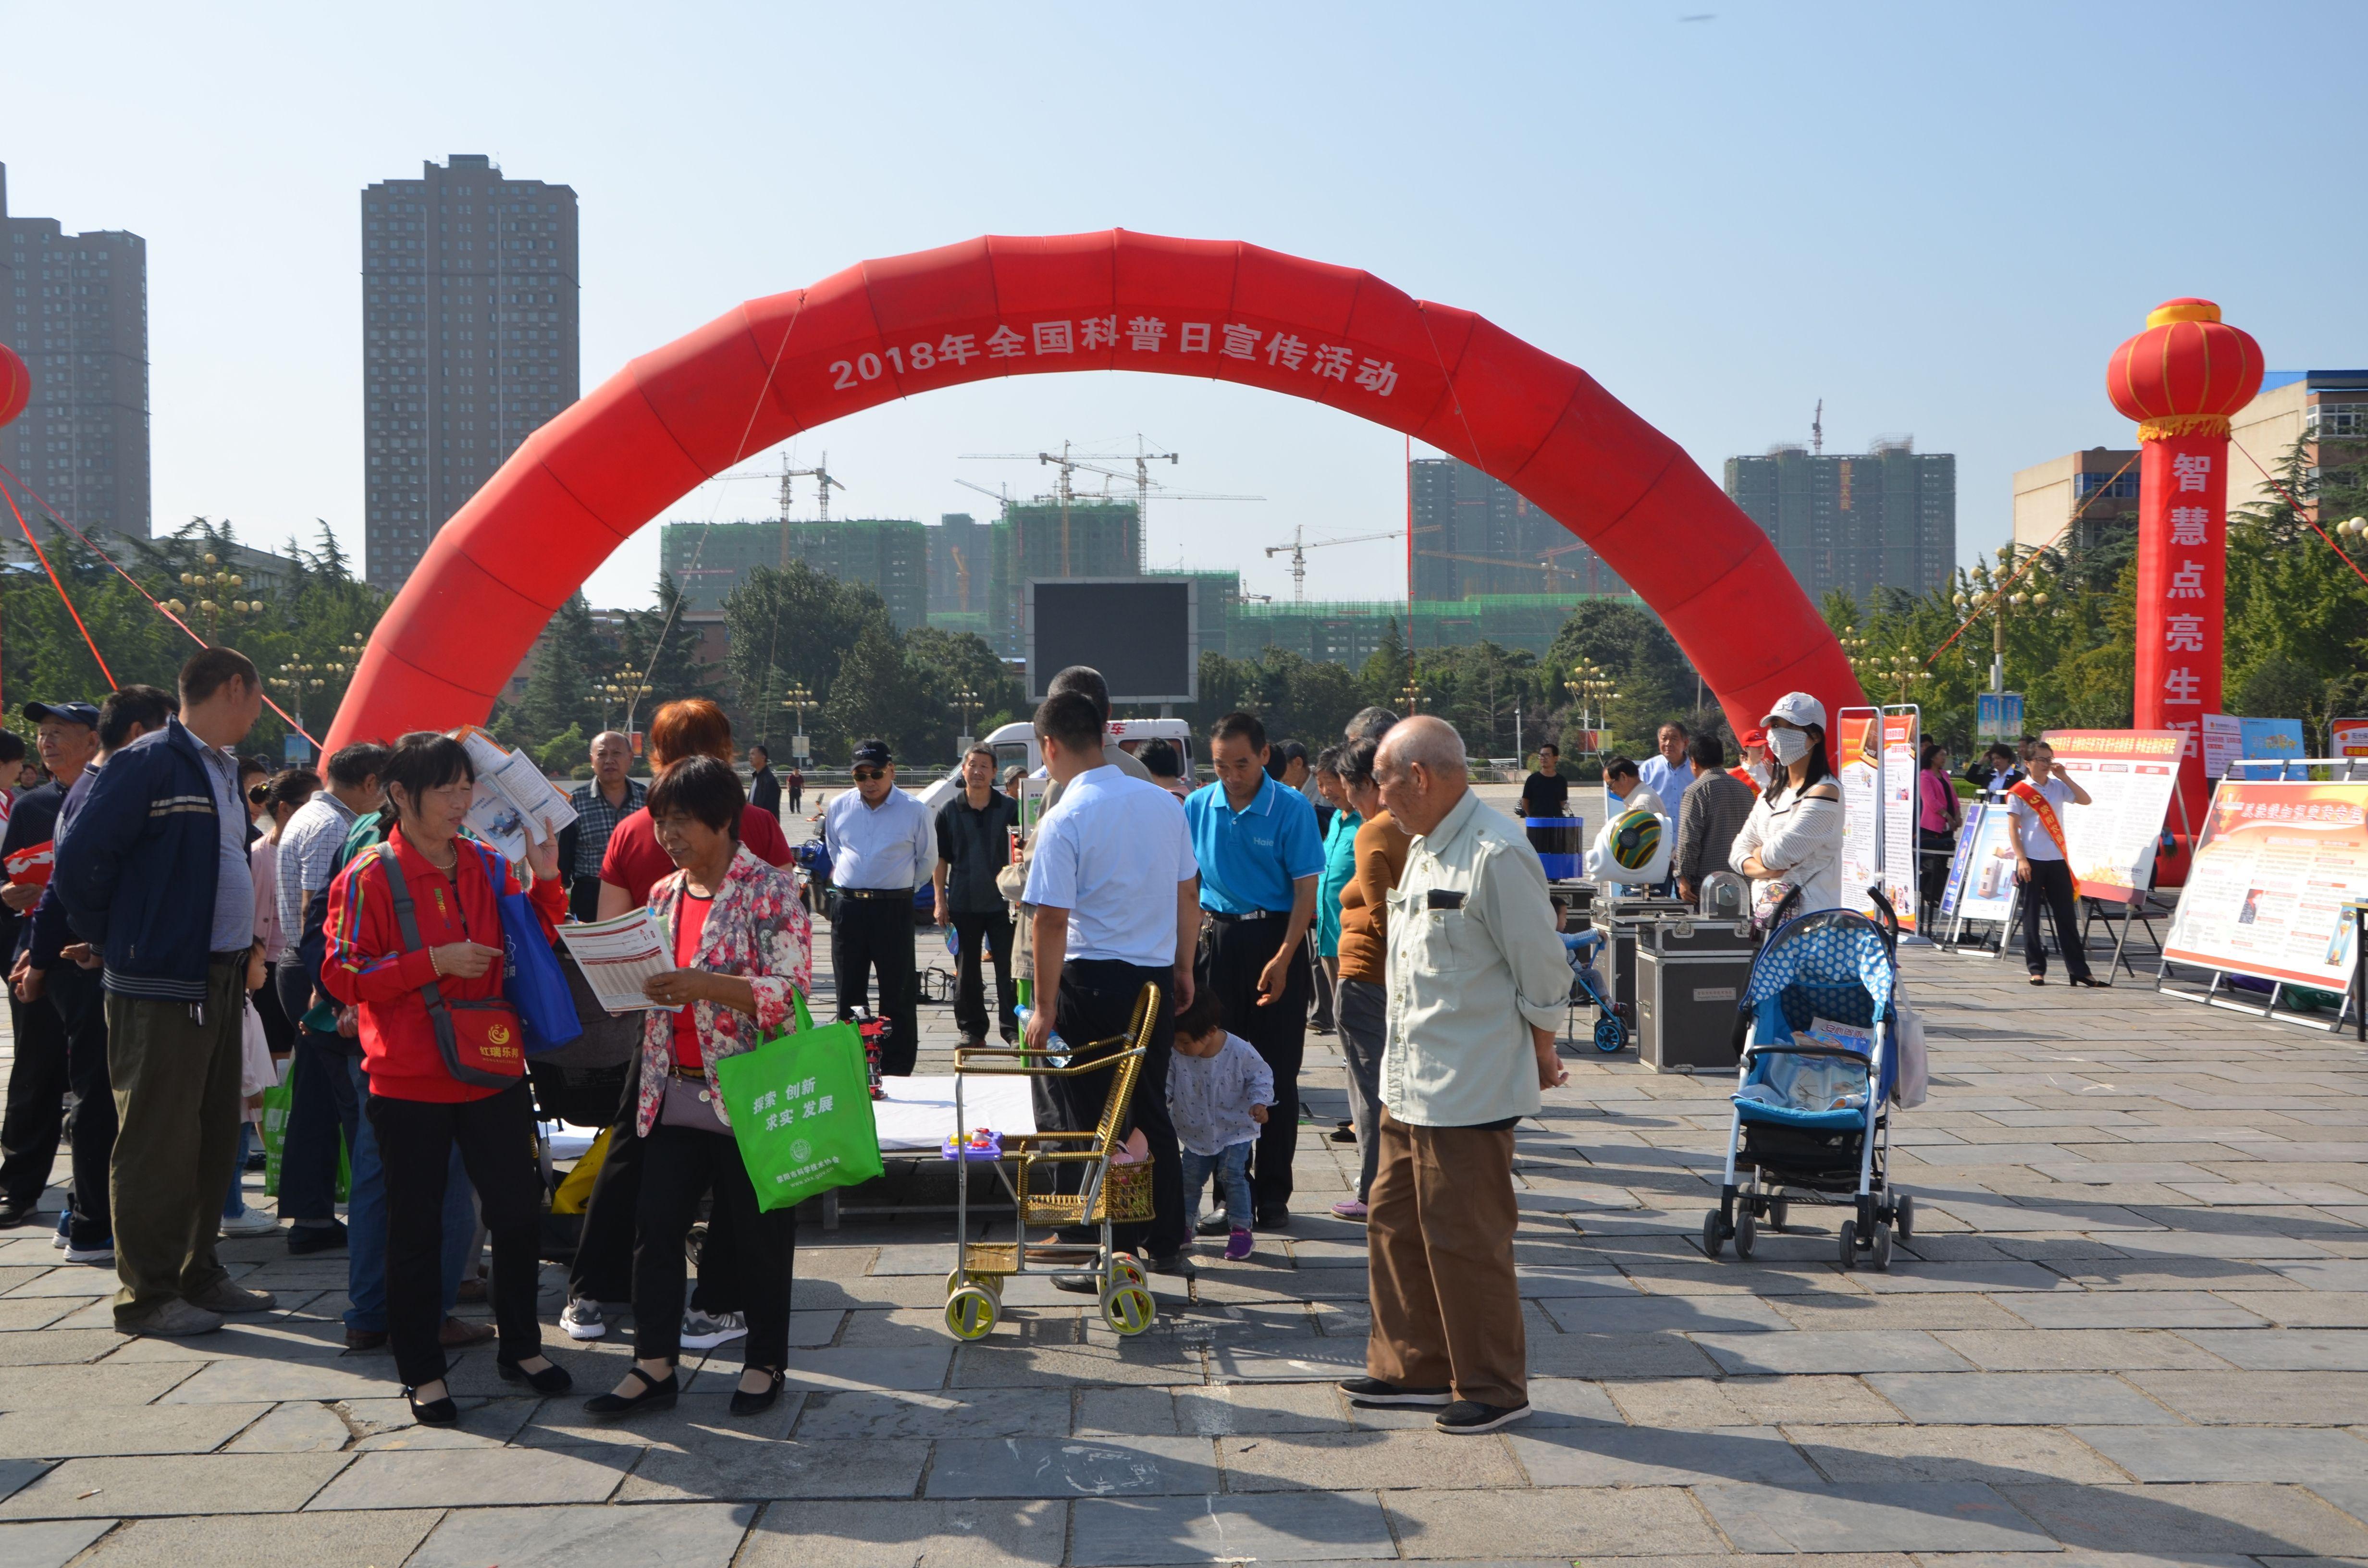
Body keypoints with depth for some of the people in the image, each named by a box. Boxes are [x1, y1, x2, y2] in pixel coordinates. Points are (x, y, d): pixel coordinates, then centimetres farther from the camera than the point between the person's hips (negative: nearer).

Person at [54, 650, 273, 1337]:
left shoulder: (222, 770, 15)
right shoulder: (148, 763, -13)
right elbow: (81, 861, -13)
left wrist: (240, 946, 13)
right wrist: (115, 941, -4)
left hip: (220, 980, 9)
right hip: (160, 986, -9)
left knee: (214, 1134, 14)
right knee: (158, 1141, -3)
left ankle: (198, 1274, 25)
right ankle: (146, 1295, 6)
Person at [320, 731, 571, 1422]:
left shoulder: (489, 865, 6)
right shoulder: (368, 877, -7)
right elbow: (343, 977, -10)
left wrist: (545, 881, -2)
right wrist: (433, 962, -19)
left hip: (493, 1071, 4)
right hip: (409, 1081, -4)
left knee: (519, 1210, 9)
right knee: (416, 1226, 6)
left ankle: (521, 1346, 27)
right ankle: (421, 1372, 18)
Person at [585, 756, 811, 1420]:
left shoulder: (770, 889, -10)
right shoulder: (664, 895, 12)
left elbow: (791, 991, -18)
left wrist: (703, 984, -28)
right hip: (674, 1092, 6)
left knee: (759, 1233, 5)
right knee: (656, 1226, 6)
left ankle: (764, 1363, 20)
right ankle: (655, 1366, 16)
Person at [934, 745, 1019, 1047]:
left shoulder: (1010, 808, 3)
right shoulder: (949, 812, 5)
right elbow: (941, 860, 8)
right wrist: (941, 900, 2)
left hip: (1002, 902, -1)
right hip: (963, 905, 1)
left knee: (1008, 967, -2)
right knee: (966, 971, 7)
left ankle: (1013, 1029, 6)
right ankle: (972, 1030, 16)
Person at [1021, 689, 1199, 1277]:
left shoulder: (1065, 820, -15)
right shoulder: (1163, 803, 3)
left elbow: (1052, 920, -17)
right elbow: (1189, 894, 10)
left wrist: (1045, 1007, -11)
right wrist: (1183, 968, 20)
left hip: (1092, 984, -6)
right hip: (1155, 979, 6)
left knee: (1087, 1123, 5)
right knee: (1151, 1112, 18)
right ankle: (1166, 1243, 24)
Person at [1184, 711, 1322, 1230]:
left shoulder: (1291, 808, -7)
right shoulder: (1197, 807, 3)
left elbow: (1306, 889, -9)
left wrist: (1282, 960, -16)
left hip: (1275, 938, -3)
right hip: (1218, 938, 3)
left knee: (1277, 1073, 2)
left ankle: (1273, 1193, 11)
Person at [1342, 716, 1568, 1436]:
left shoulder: (1497, 855, -18)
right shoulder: (1423, 848, 13)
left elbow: (1542, 972, -12)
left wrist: (1540, 1056, 0)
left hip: (1469, 1092, -10)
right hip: (1409, 1085, 10)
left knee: (1465, 1240, 0)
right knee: (1395, 1225, 16)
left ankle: (1493, 1388, 15)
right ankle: (1414, 1367, 30)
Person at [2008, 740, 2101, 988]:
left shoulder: (2058, 787, 10)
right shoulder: (2019, 792, -2)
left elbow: (2085, 800, 0)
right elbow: (2013, 828, -5)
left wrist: (2064, 777, -6)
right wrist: (2021, 859, -13)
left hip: (2057, 859, 4)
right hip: (2032, 861, -3)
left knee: (2067, 915, 4)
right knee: (2031, 916, 1)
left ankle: (2078, 970, 6)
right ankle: (2036, 969, 8)